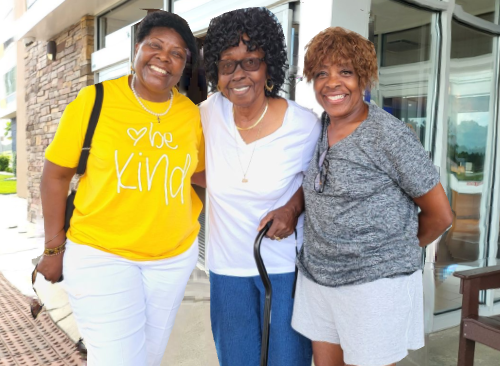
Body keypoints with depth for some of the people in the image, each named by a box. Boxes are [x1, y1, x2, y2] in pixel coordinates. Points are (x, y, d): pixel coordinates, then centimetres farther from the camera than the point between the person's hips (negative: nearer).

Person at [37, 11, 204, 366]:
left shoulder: (193, 114, -3)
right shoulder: (93, 100, -10)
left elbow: (203, 173, 11)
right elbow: (56, 174, -4)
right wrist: (55, 247, -4)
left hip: (175, 256, 4)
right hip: (101, 253, -3)